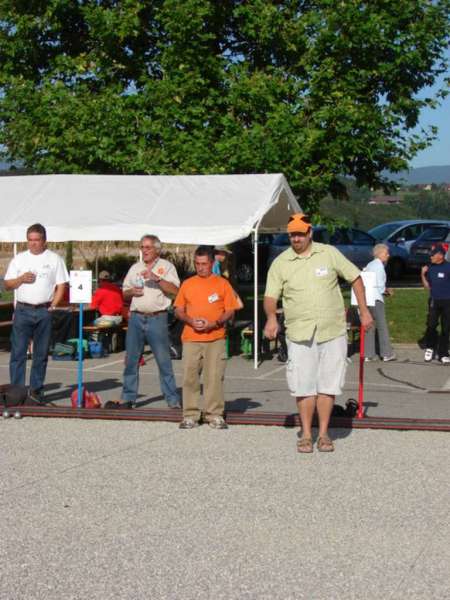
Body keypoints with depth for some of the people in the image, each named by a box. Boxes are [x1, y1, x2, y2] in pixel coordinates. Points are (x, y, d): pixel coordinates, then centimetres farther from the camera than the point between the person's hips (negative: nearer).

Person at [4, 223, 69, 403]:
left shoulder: (54, 259, 7)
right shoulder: (19, 259, 10)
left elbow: (61, 286, 5)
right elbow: (7, 285, 10)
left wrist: (52, 306, -5)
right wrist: (21, 279, -9)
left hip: (44, 312, 0)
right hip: (23, 310, 0)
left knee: (41, 353, 5)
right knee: (18, 352, -5)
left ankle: (36, 389, 13)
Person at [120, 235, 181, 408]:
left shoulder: (166, 266, 5)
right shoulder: (135, 268, 18)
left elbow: (175, 290, -8)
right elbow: (124, 292, 23)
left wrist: (156, 278, -17)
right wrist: (132, 291, 0)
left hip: (157, 318, -4)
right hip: (136, 317, 4)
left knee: (164, 360, -5)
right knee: (131, 359, 4)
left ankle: (173, 399, -2)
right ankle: (128, 397, 12)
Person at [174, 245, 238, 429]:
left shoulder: (222, 284, 4)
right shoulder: (187, 284, 11)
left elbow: (230, 311, 3)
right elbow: (179, 310, 13)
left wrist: (214, 324, -13)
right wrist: (190, 321, -7)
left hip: (215, 339, -2)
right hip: (191, 338, 2)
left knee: (214, 377, -2)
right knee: (189, 377, 0)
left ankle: (215, 415, 6)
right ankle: (190, 416, 8)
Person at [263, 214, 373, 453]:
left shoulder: (329, 253, 3)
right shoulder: (280, 263, 2)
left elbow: (355, 277, 11)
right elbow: (270, 296, 0)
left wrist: (364, 311, 7)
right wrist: (271, 317, -21)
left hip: (333, 332, 1)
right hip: (300, 334, 0)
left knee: (328, 385, 4)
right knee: (304, 387, 0)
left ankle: (323, 434, 14)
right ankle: (306, 435, 12)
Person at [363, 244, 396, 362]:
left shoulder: (369, 265, 16)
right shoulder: (379, 266, -9)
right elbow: (380, 286, -15)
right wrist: (386, 291, 5)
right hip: (376, 299, -8)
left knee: (369, 327, 8)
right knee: (382, 327, -3)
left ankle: (368, 355, 7)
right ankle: (387, 354, 0)